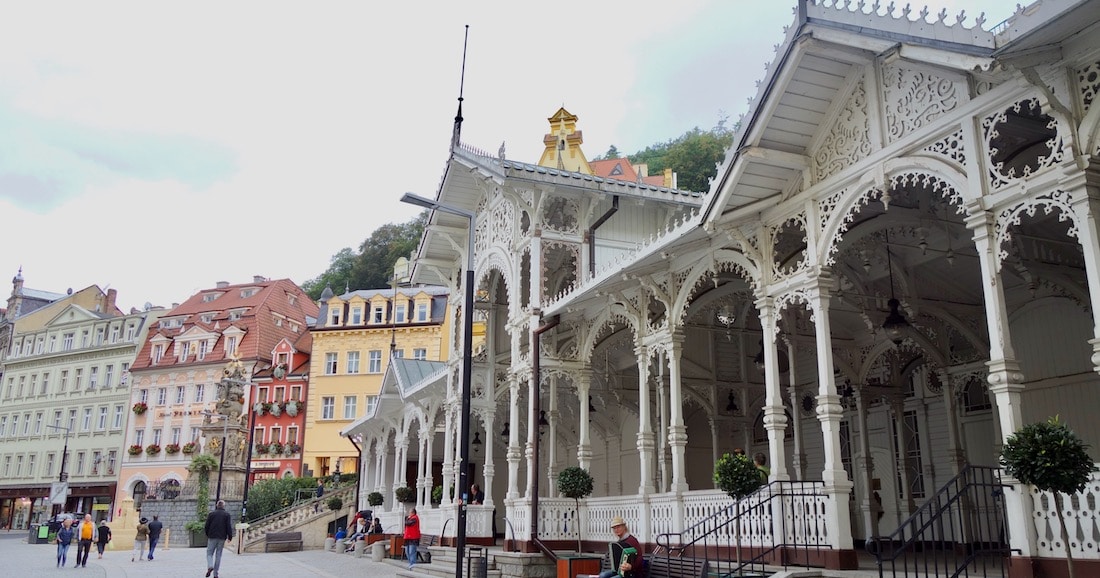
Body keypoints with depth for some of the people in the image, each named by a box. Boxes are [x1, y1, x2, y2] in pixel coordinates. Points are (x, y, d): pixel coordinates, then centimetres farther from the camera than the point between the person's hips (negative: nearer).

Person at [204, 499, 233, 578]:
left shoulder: (211, 514, 3)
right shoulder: (227, 515, 1)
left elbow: (206, 526, 2)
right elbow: (229, 527, -6)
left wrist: (207, 535, 17)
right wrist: (230, 537, 1)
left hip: (212, 537, -1)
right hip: (222, 538, 1)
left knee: (209, 553, 8)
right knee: (218, 555, 7)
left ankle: (210, 566, -20)